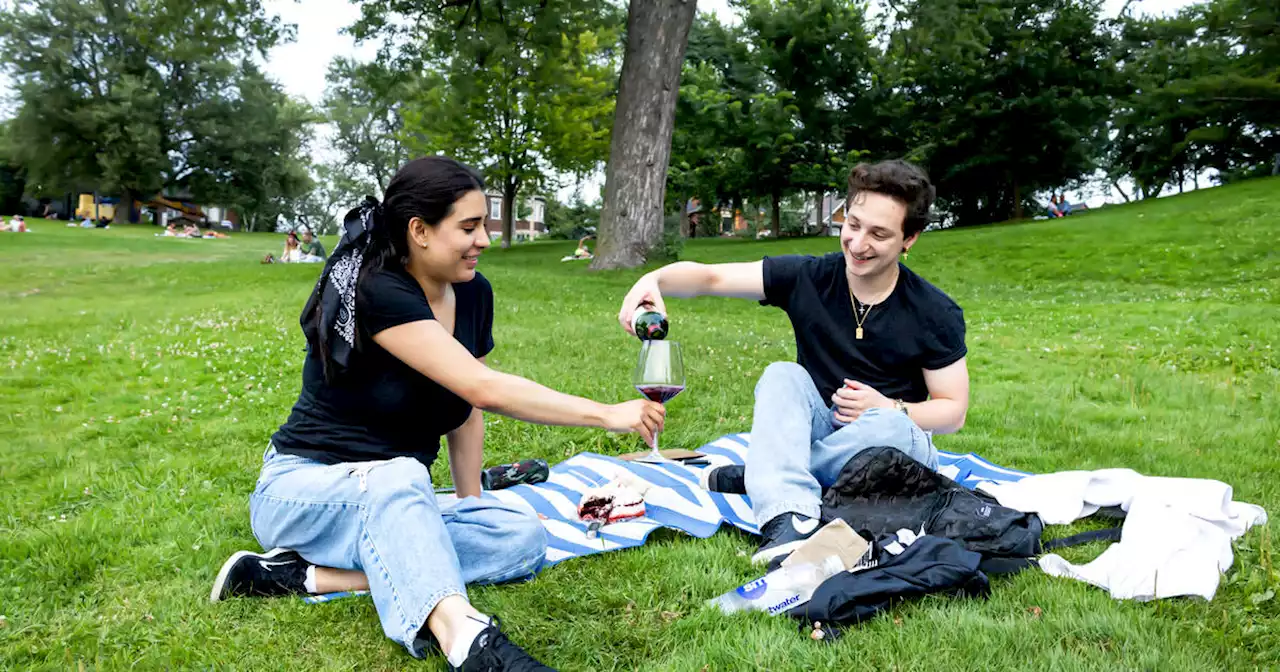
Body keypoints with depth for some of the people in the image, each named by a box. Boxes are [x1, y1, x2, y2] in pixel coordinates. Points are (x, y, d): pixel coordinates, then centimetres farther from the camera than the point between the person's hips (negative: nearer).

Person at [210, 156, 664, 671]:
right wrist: (607, 415, -32)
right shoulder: (377, 293, -24)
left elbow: (465, 408, 9)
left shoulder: (473, 295, 0)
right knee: (398, 478, -40)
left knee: (523, 538, -17)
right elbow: (484, 388, -33)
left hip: (395, 509, 7)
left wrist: (470, 505, 6)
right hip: (303, 490, -7)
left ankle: (310, 575, -22)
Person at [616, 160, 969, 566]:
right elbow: (711, 277, -17)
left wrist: (889, 409, -24)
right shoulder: (809, 278, -8)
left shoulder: (936, 315, -9)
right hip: (818, 433, 2)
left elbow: (953, 411, -5)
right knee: (783, 376, -26)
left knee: (890, 425, -35)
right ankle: (788, 524, -44)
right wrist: (655, 280, -38)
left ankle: (751, 478, -19)